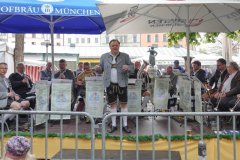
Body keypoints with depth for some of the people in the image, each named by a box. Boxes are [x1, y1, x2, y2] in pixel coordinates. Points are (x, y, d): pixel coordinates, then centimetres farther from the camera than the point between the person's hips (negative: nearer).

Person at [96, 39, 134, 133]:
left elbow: (132, 67, 2)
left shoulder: (125, 56, 3)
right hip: (110, 84, 1)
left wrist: (128, 67, -21)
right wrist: (98, 68, -12)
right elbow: (101, 68, 11)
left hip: (122, 84, -1)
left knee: (124, 104, 3)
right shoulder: (104, 56, 7)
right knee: (113, 104, 9)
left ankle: (125, 125, 15)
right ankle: (113, 125, 20)